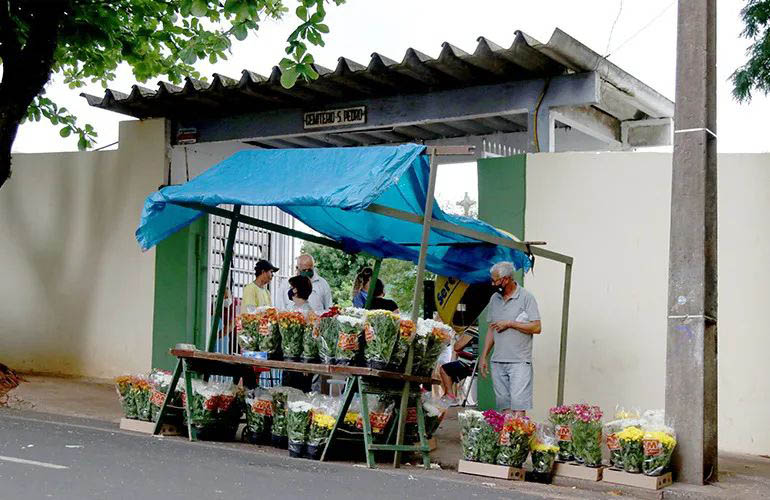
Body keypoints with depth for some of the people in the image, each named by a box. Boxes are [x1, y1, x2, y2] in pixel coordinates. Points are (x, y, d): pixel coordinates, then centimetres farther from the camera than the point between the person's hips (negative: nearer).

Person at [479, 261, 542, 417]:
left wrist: (509, 324, -11)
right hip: (498, 362, 6)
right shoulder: (494, 299, 14)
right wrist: (484, 357, 14)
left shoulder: (526, 297, -4)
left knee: (518, 407, -11)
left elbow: (536, 328, -11)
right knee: (504, 406, 6)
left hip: (520, 362, -6)